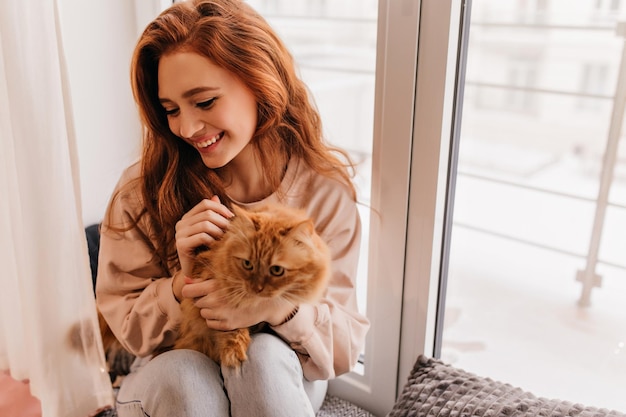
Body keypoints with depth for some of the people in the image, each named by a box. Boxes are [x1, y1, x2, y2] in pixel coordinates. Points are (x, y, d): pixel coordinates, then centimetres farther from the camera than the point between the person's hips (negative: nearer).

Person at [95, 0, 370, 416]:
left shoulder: (325, 189, -15)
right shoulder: (143, 190, -16)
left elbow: (346, 344, -13)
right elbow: (127, 326, -6)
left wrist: (279, 306, -33)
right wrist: (182, 285, -27)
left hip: (279, 379, 0)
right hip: (171, 383, 1)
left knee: (264, 355, -33)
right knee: (180, 372, -32)